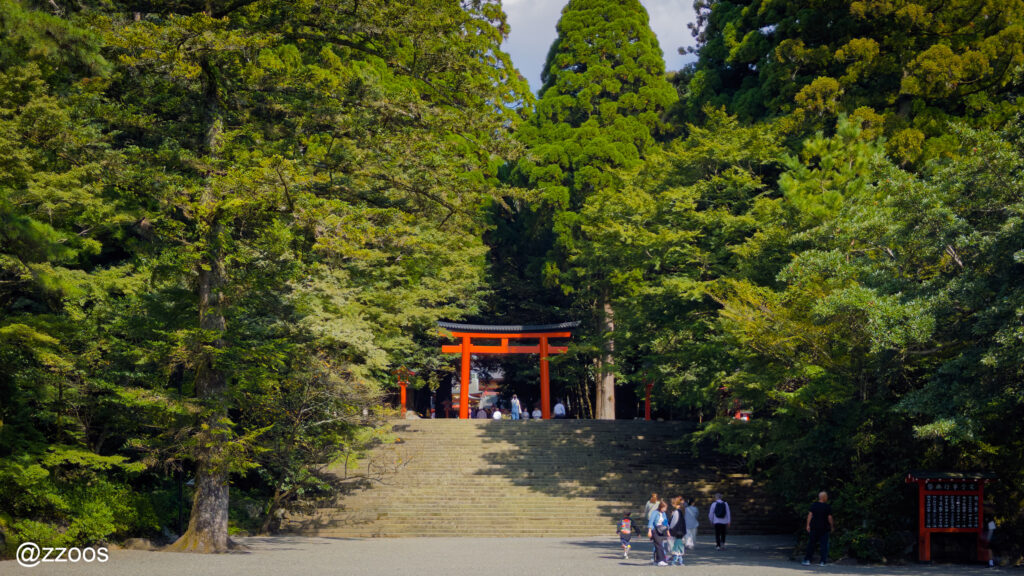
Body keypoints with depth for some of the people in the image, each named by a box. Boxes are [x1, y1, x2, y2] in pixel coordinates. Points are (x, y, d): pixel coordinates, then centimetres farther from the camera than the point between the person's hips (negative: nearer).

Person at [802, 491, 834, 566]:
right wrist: (832, 526, 7)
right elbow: (829, 518, -5)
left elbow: (810, 515, -2)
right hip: (824, 528, -3)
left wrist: (808, 525, 0)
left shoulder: (814, 505, 2)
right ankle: (823, 561, 2)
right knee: (824, 544, 5)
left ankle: (807, 560, 6)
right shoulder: (828, 506, -7)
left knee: (811, 543, 9)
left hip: (814, 527, 3)